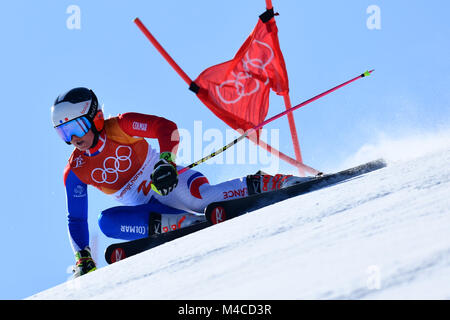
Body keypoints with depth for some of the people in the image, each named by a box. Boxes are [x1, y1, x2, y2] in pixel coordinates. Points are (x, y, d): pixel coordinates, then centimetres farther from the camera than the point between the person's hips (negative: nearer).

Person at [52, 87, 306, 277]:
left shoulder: (120, 127, -11)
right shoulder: (75, 172, -1)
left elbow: (167, 128, -20)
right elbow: (76, 219, 4)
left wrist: (166, 162, -37)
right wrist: (83, 259, -7)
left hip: (169, 182, -5)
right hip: (143, 208, 5)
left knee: (202, 197, -38)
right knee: (106, 221, -26)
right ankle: (188, 222, -32)